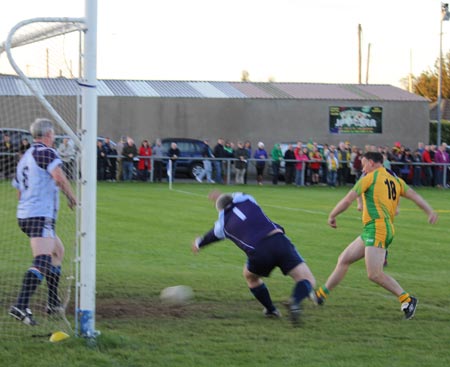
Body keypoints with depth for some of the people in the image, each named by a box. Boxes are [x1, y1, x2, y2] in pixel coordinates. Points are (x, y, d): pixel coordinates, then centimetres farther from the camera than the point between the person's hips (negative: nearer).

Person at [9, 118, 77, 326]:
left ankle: (53, 304, 28)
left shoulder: (25, 157, 21)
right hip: (41, 216, -10)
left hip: (24, 214, 10)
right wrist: (71, 197, -9)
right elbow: (59, 177, -23)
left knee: (58, 251, 26)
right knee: (42, 261, -21)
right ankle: (21, 306, -36)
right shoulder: (46, 152, -7)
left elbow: (19, 190, 27)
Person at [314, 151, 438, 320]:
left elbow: (347, 200, -2)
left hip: (377, 228, -9)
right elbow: (414, 195, 5)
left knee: (375, 274, -15)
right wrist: (430, 212, -4)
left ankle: (407, 299, -13)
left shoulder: (370, 178, -3)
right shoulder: (396, 180, 17)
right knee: (344, 260, 16)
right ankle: (321, 294, 25)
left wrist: (332, 216, 11)